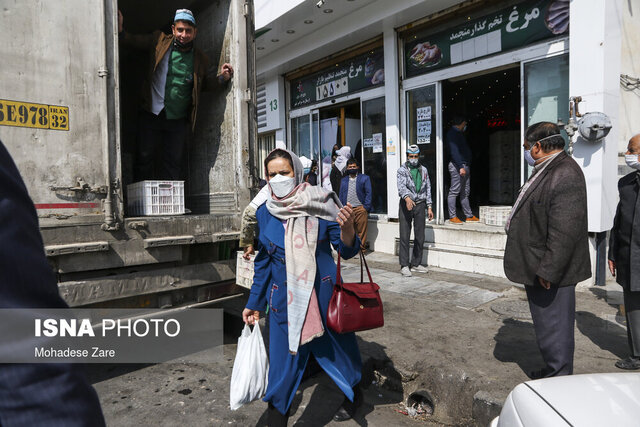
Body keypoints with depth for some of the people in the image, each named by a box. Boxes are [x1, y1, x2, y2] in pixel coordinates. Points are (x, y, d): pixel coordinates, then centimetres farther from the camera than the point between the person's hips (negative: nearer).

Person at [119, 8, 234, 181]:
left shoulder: (201, 59, 3)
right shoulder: (159, 41, 0)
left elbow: (202, 84, 17)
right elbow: (132, 41, 11)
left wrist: (221, 78, 1)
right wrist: (120, 29, -10)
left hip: (178, 121, 0)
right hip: (151, 115, 0)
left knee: (174, 163, 5)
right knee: (144, 158, 5)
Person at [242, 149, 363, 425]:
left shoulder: (321, 203, -8)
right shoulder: (265, 213, 0)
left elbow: (347, 250, -6)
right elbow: (263, 262, 10)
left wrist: (347, 228, -27)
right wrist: (254, 303, 13)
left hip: (323, 295, -1)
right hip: (285, 300, 1)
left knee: (338, 348, 18)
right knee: (282, 368, 4)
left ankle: (354, 395, 50)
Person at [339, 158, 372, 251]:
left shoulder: (364, 178, 8)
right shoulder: (343, 180, 19)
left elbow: (368, 193, 2)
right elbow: (341, 195, 17)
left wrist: (366, 207, -8)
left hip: (360, 208, -3)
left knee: (361, 231, -2)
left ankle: (361, 247, 7)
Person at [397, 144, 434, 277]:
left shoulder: (423, 170, 13)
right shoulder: (402, 170, -1)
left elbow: (428, 189, 16)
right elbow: (401, 186, -19)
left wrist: (429, 207, 10)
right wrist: (407, 197, -38)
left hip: (420, 205, 4)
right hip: (406, 204, -4)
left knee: (420, 236, 6)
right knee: (404, 236, -4)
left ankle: (416, 263, 18)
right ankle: (404, 265, 2)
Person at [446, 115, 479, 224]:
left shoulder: (459, 133, 22)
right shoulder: (452, 133, -9)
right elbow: (454, 151, -18)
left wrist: (466, 166, 16)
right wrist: (461, 167, -24)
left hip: (465, 166, 10)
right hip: (458, 166, -10)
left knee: (465, 192, 12)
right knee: (454, 191, -7)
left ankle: (469, 216, 17)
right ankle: (452, 217, -3)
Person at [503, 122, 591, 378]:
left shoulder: (565, 174, -21)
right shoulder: (546, 170, 13)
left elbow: (564, 232, -27)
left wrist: (548, 271, -24)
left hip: (551, 273, -11)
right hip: (538, 270, 11)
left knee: (554, 327, 2)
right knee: (547, 326, 22)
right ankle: (553, 370, 38)